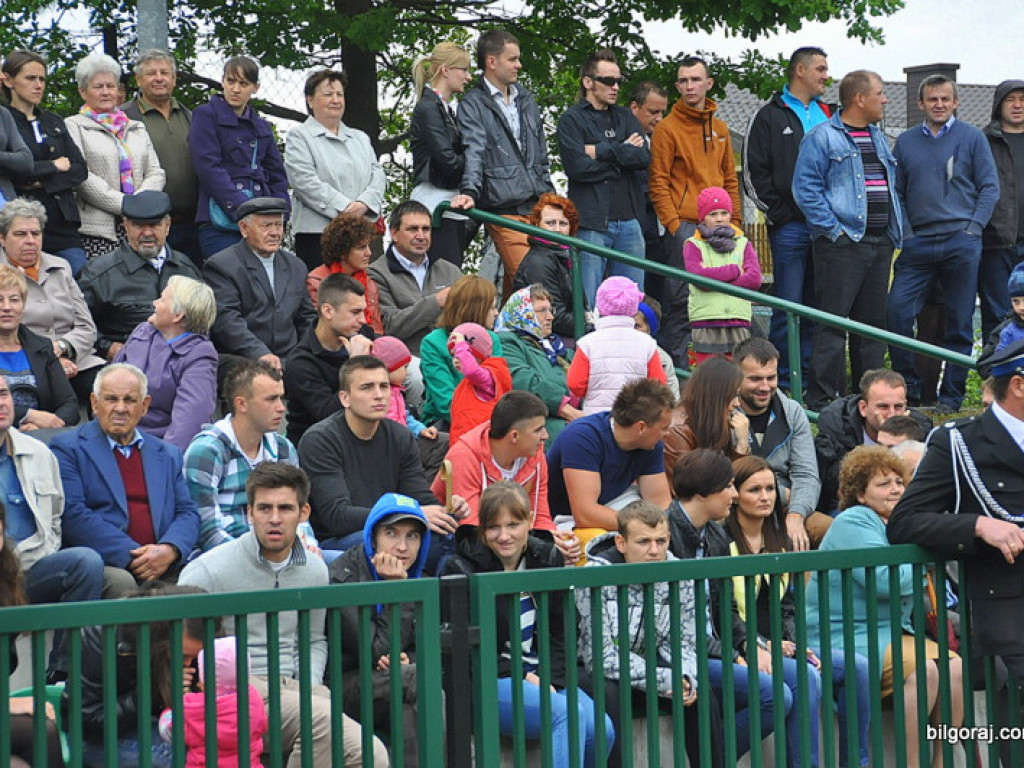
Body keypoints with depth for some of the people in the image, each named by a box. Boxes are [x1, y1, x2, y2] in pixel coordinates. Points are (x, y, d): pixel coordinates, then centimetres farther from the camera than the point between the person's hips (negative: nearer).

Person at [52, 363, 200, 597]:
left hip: (162, 567, 4)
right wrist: (132, 557, -15)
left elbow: (187, 513, 15)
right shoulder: (68, 448, 7)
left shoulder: (168, 455, 24)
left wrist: (168, 550, -10)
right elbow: (72, 514, -6)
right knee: (120, 582, -37)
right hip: (103, 564, -3)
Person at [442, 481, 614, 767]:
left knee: (602, 730, -18)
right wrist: (522, 678, -14)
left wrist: (549, 680, -8)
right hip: (487, 682, -5)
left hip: (541, 675, 5)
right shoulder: (461, 571, -7)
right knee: (568, 715, -29)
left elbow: (559, 633, 10)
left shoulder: (548, 559, 8)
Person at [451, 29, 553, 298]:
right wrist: (470, 191, -30)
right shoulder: (473, 104, -1)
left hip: (537, 205, 6)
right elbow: (474, 152, -14)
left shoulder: (526, 99, 20)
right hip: (504, 209, -6)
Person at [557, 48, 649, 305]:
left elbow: (644, 157, 1)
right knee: (587, 304, -6)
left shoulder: (624, 117, 17)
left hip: (628, 220, 5)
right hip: (592, 223, -5)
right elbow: (578, 167, -14)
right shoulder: (572, 119, 1)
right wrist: (623, 153, -4)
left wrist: (602, 151, -6)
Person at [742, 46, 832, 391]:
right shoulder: (770, 116, 4)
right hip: (790, 227, -5)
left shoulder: (830, 115, 19)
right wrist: (779, 214, -9)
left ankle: (809, 377, 13)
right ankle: (783, 381, 1)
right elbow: (754, 174, -1)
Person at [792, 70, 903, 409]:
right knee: (833, 323, -8)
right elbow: (805, 189, -11)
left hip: (880, 243, 8)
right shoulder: (822, 137, -5)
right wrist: (833, 228, -16)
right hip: (842, 242, -8)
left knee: (873, 322, 11)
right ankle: (823, 397, -5)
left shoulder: (878, 137, 19)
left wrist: (896, 230, 13)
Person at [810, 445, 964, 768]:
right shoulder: (853, 523, -9)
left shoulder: (895, 526, 19)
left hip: (891, 632, 8)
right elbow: (886, 581, -20)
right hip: (847, 640, -8)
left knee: (955, 666, -14)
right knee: (924, 668, -29)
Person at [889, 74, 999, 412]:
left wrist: (973, 227, -7)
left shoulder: (972, 137, 5)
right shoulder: (906, 142, 12)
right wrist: (902, 231, 1)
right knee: (896, 311, -10)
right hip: (918, 243, 2)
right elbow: (896, 192, 14)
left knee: (959, 322, 2)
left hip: (961, 243, -2)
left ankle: (951, 395, 11)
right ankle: (910, 387, 3)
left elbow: (990, 187, 4)